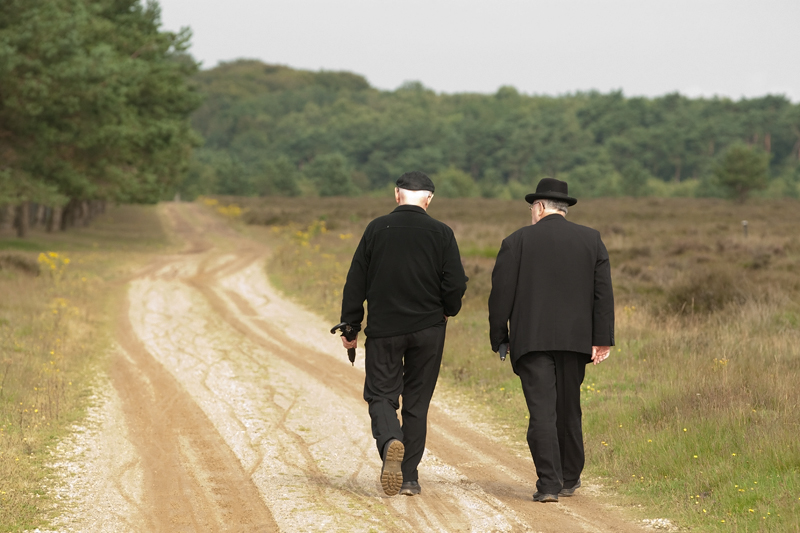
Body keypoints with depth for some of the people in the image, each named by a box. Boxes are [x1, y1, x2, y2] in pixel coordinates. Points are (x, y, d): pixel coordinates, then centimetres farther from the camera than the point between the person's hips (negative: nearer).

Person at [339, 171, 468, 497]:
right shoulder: (441, 234, -3)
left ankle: (390, 441, -25)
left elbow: (355, 283, -1)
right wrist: (447, 311, 15)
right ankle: (409, 477, 10)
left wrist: (350, 326, 7)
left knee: (381, 394, 6)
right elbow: (456, 285, -6)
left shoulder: (377, 229, -2)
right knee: (417, 402, 10)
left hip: (384, 328, -1)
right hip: (427, 329, 1)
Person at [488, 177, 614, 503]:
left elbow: (501, 294, -2)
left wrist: (498, 338, 6)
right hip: (575, 339, 3)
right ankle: (570, 478, 26)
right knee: (568, 409, 16)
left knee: (542, 411, -6)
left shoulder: (517, 241, 0)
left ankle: (549, 484, -13)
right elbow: (603, 292, 2)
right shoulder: (591, 240, 7)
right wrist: (602, 339, 1)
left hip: (531, 340, -3)